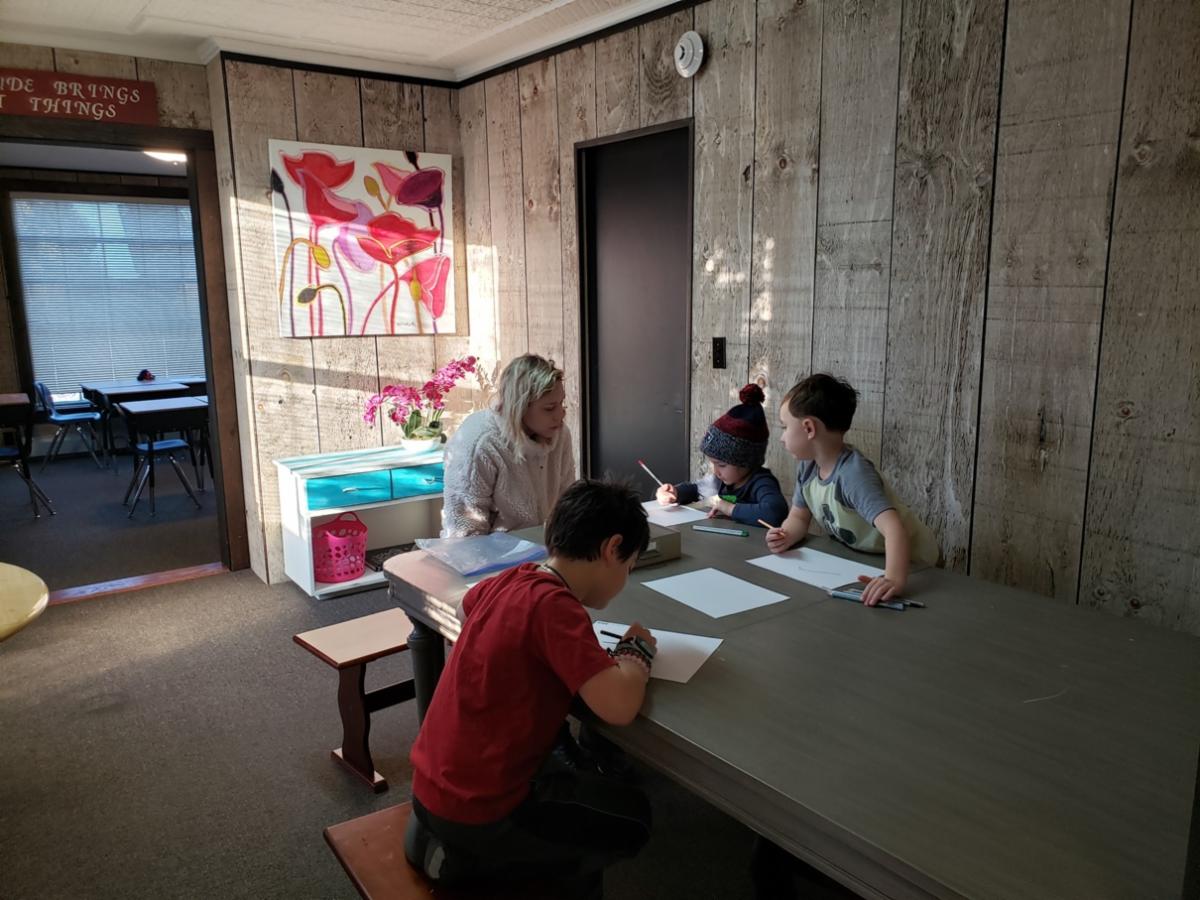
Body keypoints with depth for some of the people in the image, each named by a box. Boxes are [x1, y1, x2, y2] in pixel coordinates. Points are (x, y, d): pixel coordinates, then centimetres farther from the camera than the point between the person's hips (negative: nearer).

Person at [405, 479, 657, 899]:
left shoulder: (509, 580, -1)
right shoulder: (554, 606, -24)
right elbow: (618, 706, -32)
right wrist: (637, 649, -10)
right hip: (473, 813, -8)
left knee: (579, 776, 29)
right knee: (632, 817, 12)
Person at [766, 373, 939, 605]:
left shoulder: (853, 474, -32)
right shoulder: (808, 467, -9)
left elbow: (894, 528, -44)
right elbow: (798, 517, 2)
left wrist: (895, 578, -59)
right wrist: (785, 537, -20)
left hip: (905, 561, -6)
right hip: (858, 558, 6)